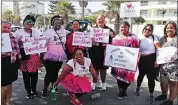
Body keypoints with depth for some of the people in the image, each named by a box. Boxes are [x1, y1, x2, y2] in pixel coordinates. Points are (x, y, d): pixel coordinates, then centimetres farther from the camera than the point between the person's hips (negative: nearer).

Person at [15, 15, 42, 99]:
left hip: (35, 56, 2)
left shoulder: (36, 32, 7)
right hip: (24, 57, -2)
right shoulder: (18, 32, -1)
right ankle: (28, 92, 25)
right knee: (26, 75, 7)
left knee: (34, 74, 10)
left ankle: (34, 90, 31)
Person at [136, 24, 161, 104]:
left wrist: (157, 60, -15)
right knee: (141, 74, 18)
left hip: (151, 59, -2)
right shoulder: (139, 38, 5)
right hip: (142, 59, 3)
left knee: (151, 77, 0)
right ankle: (138, 88, 43)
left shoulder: (153, 37, -2)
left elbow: (159, 49, -8)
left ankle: (151, 95, 15)